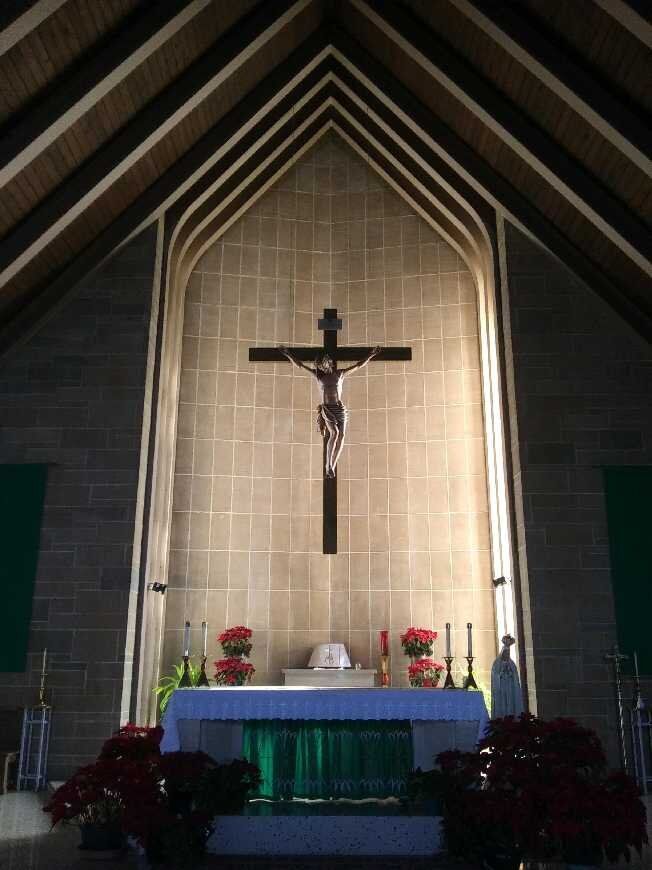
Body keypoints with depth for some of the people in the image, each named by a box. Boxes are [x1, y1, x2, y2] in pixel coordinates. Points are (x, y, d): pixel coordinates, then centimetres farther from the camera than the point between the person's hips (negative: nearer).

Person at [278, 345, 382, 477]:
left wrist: (372, 354, 11)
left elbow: (359, 365, 13)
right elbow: (299, 364, 11)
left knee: (341, 435, -8)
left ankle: (332, 466, 2)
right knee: (334, 433, -23)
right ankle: (328, 465, -17)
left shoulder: (340, 374, 10)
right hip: (326, 408, -2)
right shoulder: (317, 374, 8)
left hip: (340, 408, 2)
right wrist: (288, 354, 8)